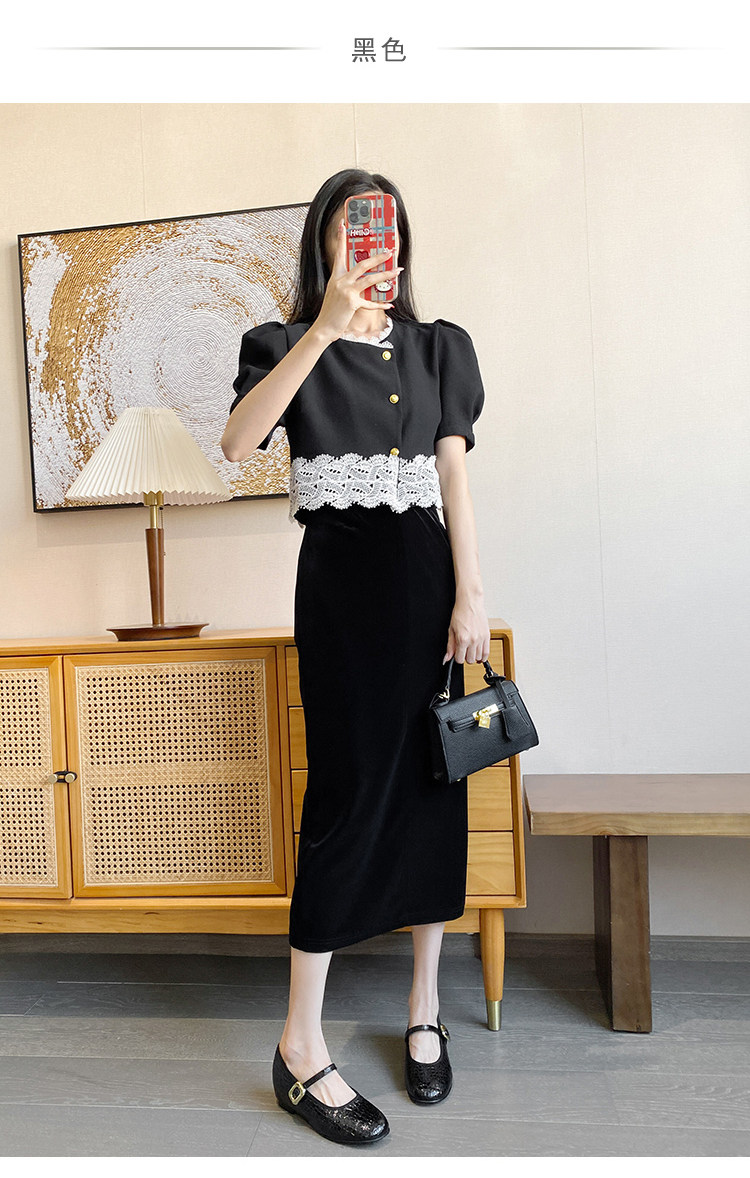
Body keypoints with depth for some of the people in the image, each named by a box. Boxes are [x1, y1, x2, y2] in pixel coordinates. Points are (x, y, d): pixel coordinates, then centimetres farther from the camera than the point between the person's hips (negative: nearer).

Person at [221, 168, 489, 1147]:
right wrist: (327, 326, -22)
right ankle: (302, 1047, 6)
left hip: (427, 577, 4)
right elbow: (237, 442, -15)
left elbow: (455, 478, 7)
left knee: (433, 787, 6)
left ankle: (424, 1008, 24)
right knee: (350, 790, -8)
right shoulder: (288, 345, 6)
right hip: (341, 581, -3)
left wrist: (471, 596, -3)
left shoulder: (438, 347, 15)